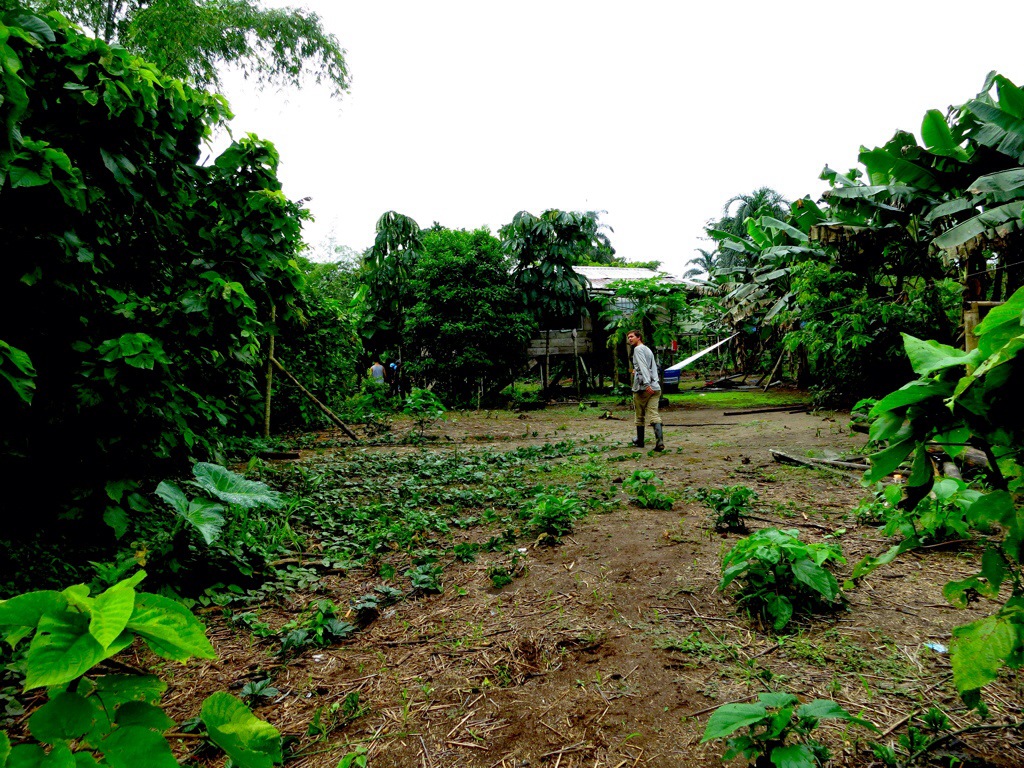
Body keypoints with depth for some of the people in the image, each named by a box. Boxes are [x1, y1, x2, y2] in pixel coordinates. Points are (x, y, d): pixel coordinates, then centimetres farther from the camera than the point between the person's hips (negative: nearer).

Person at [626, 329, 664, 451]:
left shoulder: (638, 349, -3)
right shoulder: (648, 349, 22)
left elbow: (643, 366, -17)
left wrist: (647, 384, -27)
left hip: (642, 388, -7)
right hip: (655, 388, 7)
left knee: (639, 416, 9)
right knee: (654, 415, -4)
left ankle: (640, 441, 21)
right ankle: (660, 441, -20)